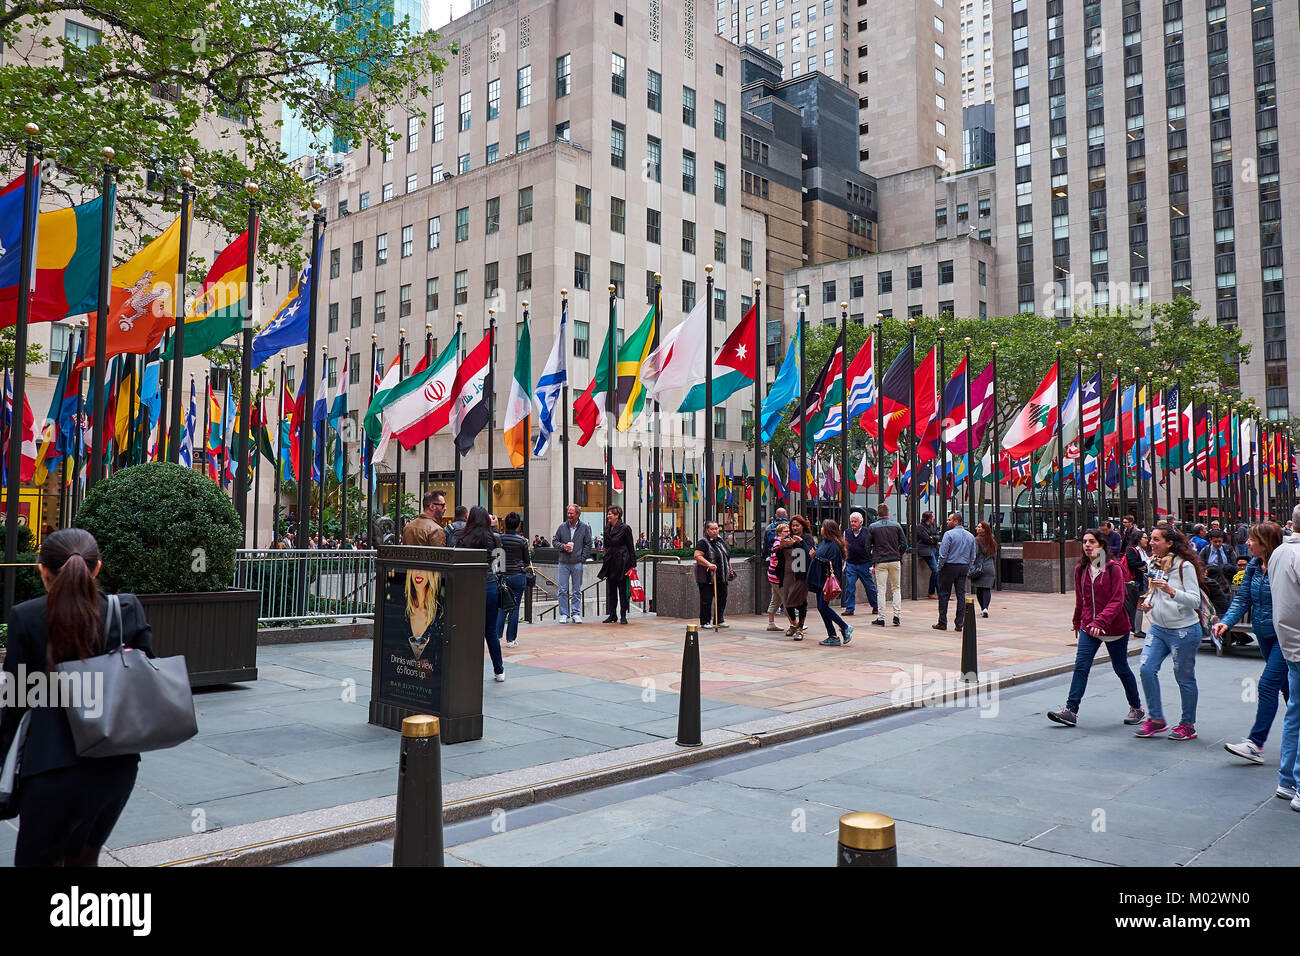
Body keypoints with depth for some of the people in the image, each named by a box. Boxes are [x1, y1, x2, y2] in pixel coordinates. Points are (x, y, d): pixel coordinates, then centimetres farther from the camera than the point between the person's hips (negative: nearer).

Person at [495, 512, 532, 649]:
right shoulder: (522, 540, -9)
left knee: (501, 606, 13)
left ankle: (497, 635, 2)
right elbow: (527, 560, -1)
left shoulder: (499, 538, -4)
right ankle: (511, 639, 9)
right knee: (514, 607, 5)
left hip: (502, 575, 2)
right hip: (518, 576, -2)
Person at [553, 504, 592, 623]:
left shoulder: (585, 527, 1)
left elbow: (588, 544, 4)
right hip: (563, 563, 1)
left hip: (577, 563, -1)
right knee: (563, 590, 1)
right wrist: (563, 546, -7)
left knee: (577, 590, 6)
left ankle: (576, 614, 13)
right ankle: (564, 614, 9)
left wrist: (582, 558, -4)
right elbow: (554, 541, 11)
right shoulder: (562, 526, 4)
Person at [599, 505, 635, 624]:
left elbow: (631, 547, -6)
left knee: (623, 590, 0)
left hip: (622, 562, -6)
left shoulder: (625, 528, -8)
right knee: (611, 589, 8)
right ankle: (612, 615, 16)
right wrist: (605, 560, 15)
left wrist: (632, 564, -9)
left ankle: (623, 616, 6)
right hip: (610, 563, 6)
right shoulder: (607, 528, 11)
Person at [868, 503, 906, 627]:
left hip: (880, 561, -2)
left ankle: (881, 618, 0)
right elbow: (904, 544, 2)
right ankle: (897, 616, 6)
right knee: (896, 588, 12)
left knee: (881, 590, 1)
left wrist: (872, 560, 10)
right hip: (895, 561, 2)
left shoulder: (872, 527, -2)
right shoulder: (896, 525, 2)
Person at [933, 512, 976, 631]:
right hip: (964, 568, 5)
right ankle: (959, 624, 7)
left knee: (944, 594, 2)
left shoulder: (949, 534, -11)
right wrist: (967, 570, 17)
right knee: (961, 595, 6)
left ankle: (942, 623, 4)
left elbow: (943, 553, -14)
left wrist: (940, 567, -2)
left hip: (949, 567, -5)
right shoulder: (970, 536, 10)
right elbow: (973, 557, 12)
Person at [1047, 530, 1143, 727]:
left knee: (1121, 669, 10)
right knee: (1081, 666, -7)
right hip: (1088, 627, 4)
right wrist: (1078, 621, 26)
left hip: (1114, 628, -4)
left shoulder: (1114, 568, -12)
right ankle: (1071, 711, -11)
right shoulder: (1081, 569, 5)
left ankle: (1136, 708, 31)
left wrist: (1101, 621, -30)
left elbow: (1117, 600, -19)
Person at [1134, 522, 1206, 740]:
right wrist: (1148, 604, 3)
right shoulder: (1154, 564, 9)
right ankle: (1156, 719, 7)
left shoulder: (1185, 566, -11)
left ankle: (1187, 725, 19)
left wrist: (1171, 591, -29)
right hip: (1158, 627, 6)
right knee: (1147, 668, -6)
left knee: (1184, 677, 4)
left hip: (1183, 630, -6)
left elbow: (1195, 600, -15)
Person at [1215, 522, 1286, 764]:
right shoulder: (1253, 566, 4)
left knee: (1267, 685, -9)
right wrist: (1227, 622, -8)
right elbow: (1242, 598, 6)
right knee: (1286, 687, 18)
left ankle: (1256, 744, -5)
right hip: (1264, 636, 8)